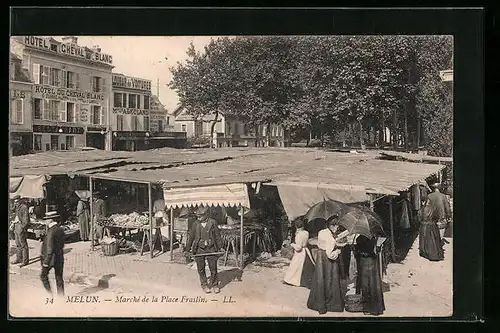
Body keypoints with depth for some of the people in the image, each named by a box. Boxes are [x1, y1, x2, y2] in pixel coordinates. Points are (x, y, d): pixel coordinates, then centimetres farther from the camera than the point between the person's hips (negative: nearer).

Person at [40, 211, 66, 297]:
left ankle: (50, 294, 13)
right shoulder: (60, 230, 4)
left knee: (43, 276, 14)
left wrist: (45, 262, -18)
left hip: (51, 258, -7)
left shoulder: (51, 232, -21)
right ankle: (61, 296, 19)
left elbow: (50, 249, -23)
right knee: (59, 278, 14)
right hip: (60, 258, 7)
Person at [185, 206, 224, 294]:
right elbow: (191, 237, 9)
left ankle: (214, 284, 24)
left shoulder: (213, 222, -4)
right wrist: (188, 248, 13)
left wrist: (220, 247, 5)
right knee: (201, 269, 8)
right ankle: (204, 284, 26)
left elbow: (218, 236, 4)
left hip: (211, 248, -1)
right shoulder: (195, 224, -1)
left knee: (213, 268, 4)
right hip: (199, 249, 1)